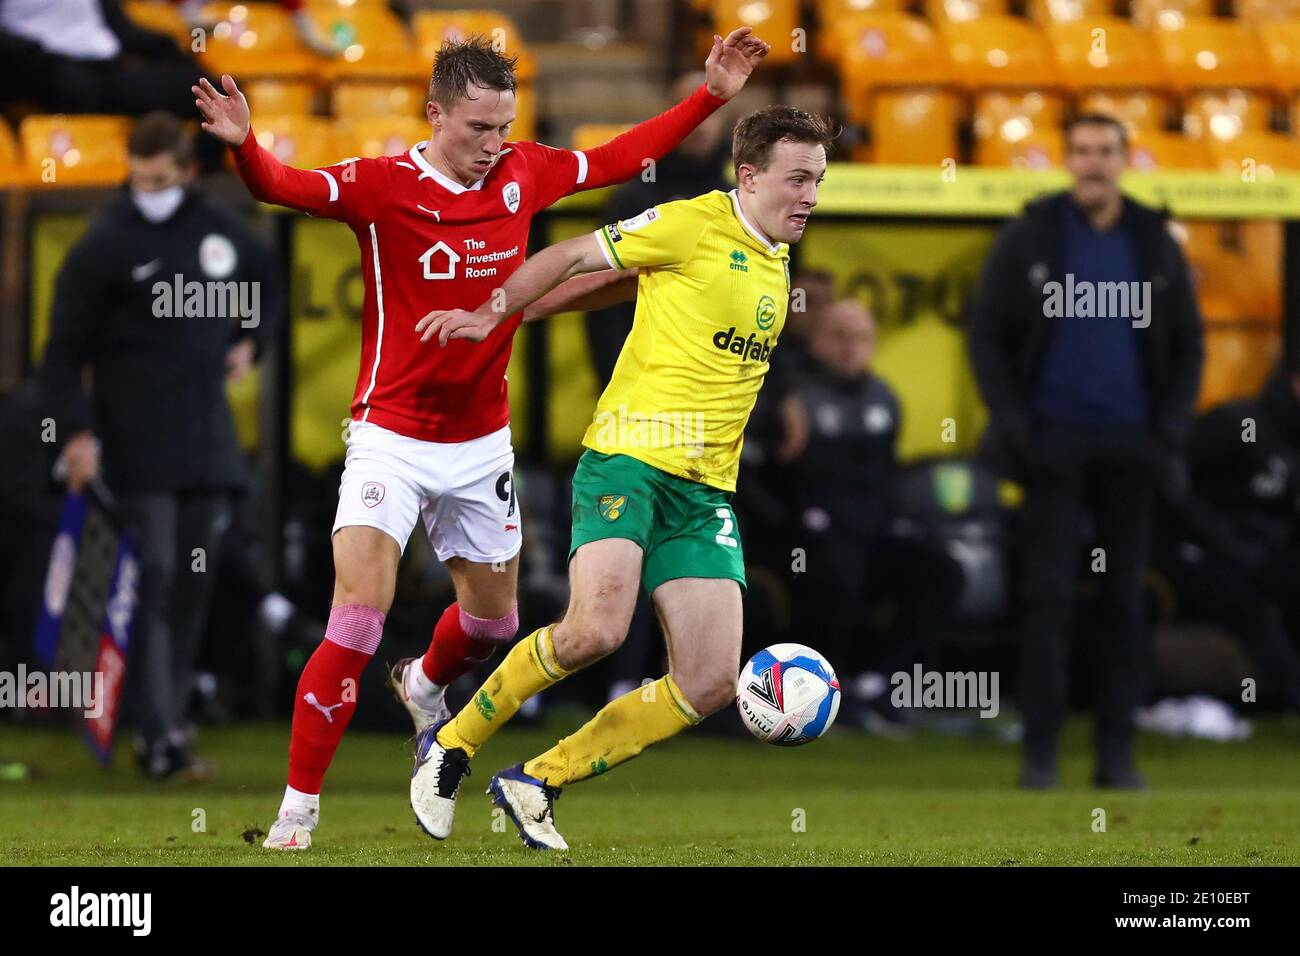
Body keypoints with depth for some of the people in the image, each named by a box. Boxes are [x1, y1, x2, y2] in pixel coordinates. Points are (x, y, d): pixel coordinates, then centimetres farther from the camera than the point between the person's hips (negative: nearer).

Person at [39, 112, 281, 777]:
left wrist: (249, 341, 16)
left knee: (193, 590, 6)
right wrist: (76, 430, -14)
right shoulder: (104, 247, -4)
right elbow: (64, 349, -4)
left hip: (208, 444, 5)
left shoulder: (218, 231, 10)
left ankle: (171, 721, 14)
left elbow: (266, 283, 33)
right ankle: (159, 735, -13)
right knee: (152, 584, -11)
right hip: (138, 449, -5)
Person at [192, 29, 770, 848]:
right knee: (356, 629, -15)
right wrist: (243, 146, -51)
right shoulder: (383, 186, -16)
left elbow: (621, 158, 12)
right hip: (391, 439, -5)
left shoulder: (523, 175, -3)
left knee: (494, 622, 20)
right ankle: (298, 811, -6)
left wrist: (712, 96, 11)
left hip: (482, 443, 5)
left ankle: (426, 683, 55)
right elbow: (286, 187, -31)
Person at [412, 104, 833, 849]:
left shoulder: (777, 266, 17)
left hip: (707, 488, 7)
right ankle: (451, 746, -3)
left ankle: (538, 782, 8)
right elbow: (576, 257, 0)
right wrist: (493, 315, -2)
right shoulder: (693, 226, -5)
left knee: (711, 684, -5)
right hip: (628, 458, -7)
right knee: (598, 628, -27)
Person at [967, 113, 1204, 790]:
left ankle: (1116, 752, 9)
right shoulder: (1030, 238, 1)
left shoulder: (1154, 244, 7)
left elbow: (1187, 342, 11)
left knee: (1125, 599, 4)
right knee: (1047, 594, -5)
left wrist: (1171, 425, -2)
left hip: (1130, 445, 2)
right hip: (1053, 441, -2)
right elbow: (987, 333, 2)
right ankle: (1039, 751, -2)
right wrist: (1012, 423, -8)